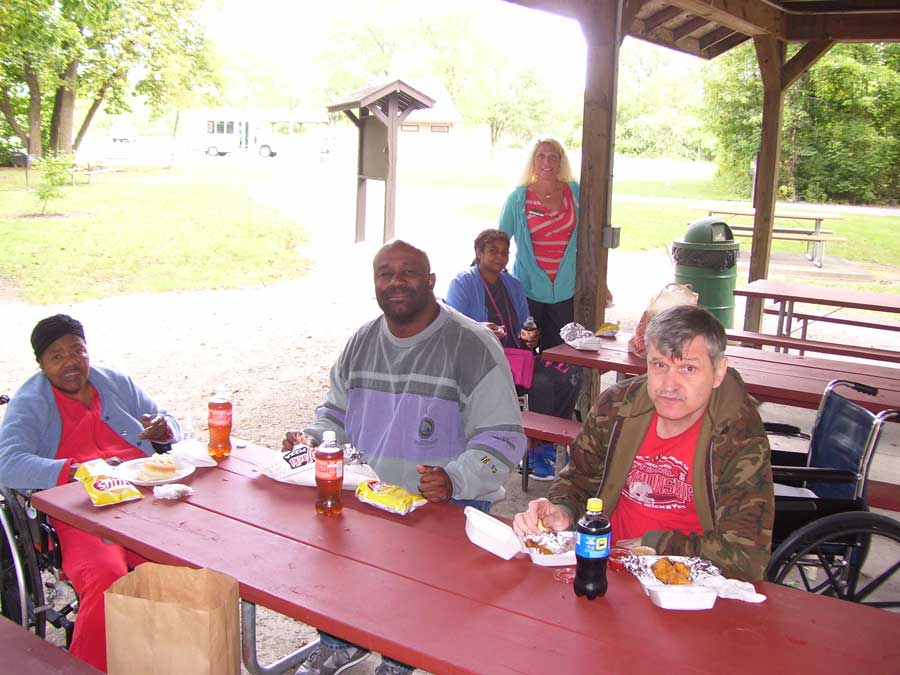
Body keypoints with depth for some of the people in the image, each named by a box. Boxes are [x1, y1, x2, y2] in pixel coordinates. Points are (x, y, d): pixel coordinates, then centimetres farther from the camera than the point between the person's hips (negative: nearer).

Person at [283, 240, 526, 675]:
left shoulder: (472, 346, -10)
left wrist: (454, 479, -30)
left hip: (447, 502, -5)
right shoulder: (361, 342, 10)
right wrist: (312, 439, 0)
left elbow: (501, 441, -13)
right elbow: (336, 414, 22)